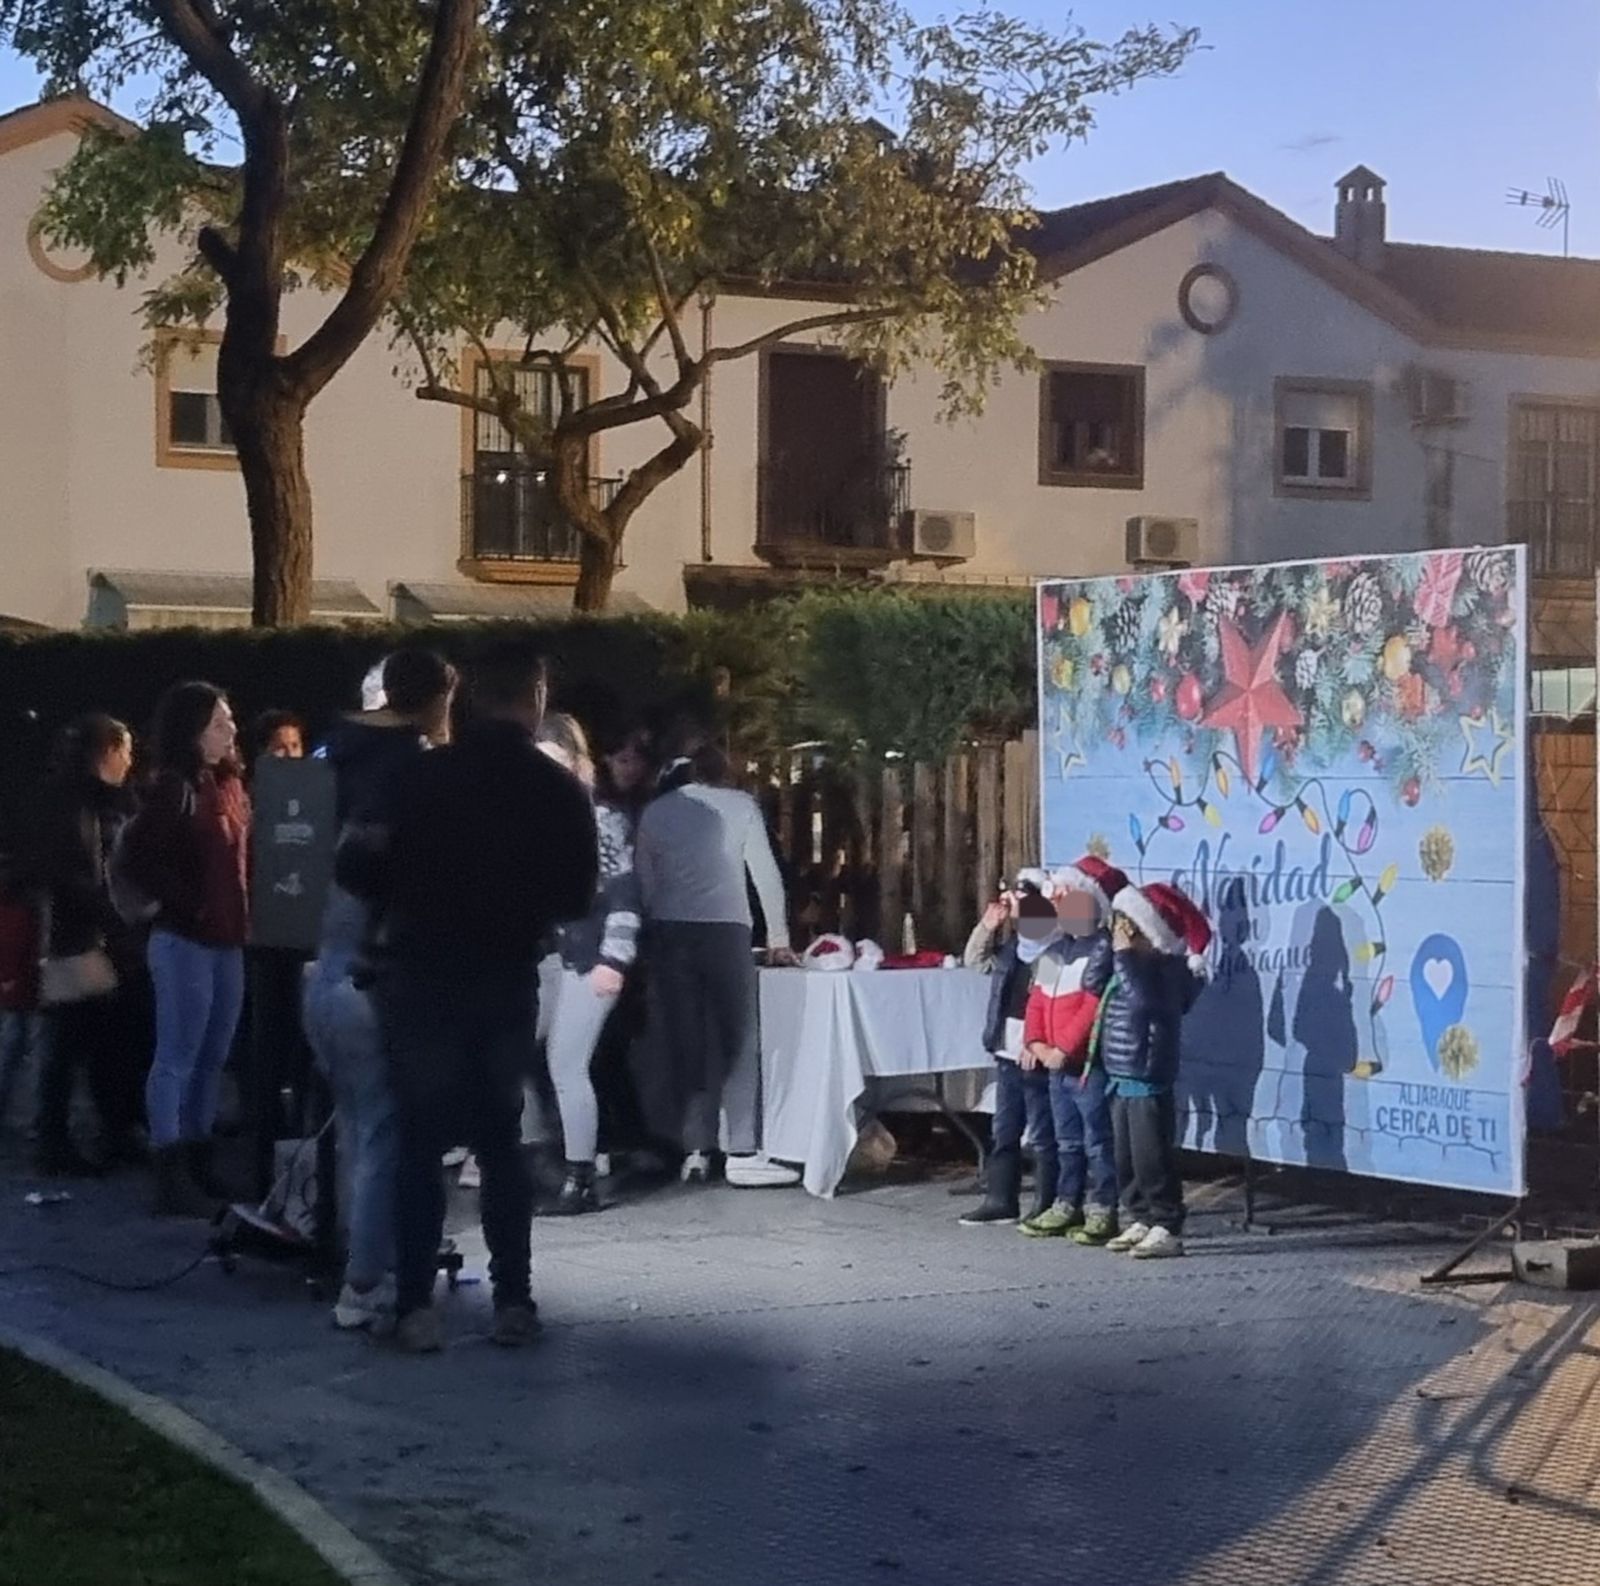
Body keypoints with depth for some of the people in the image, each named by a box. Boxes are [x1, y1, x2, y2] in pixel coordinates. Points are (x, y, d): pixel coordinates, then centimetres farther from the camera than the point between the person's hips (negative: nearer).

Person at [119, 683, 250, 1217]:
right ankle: (170, 1176, 2)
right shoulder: (172, 790, -13)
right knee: (178, 1058, -3)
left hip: (226, 938, 8)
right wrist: (185, 903, -16)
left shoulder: (228, 784, 11)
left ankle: (198, 1165, 23)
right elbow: (137, 860, -21)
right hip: (184, 940, -8)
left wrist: (242, 912, 7)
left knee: (212, 1058, 14)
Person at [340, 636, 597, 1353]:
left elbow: (363, 872, -9)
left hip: (420, 977, -2)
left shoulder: (421, 776, -11)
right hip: (507, 980, 2)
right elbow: (577, 898, 3)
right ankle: (512, 1298, 10)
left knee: (420, 1139, 5)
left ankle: (416, 1304, 1)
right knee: (500, 1138, 13)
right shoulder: (560, 791, -6)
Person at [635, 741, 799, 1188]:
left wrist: (651, 932, 13)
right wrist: (778, 938, 15)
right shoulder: (740, 806, 7)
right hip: (724, 928, -3)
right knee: (738, 1041, -1)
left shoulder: (656, 812, 14)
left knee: (685, 1044, 6)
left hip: (668, 933, 3)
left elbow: (643, 882, 10)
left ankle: (696, 1153, 4)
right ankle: (743, 1154, -7)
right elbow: (766, 874, 7)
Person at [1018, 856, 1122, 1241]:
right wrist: (1036, 1042, -2)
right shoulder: (1054, 952, 15)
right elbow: (1036, 1001, 13)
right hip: (1057, 1065, 9)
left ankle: (1102, 1210, 1)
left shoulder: (1102, 950, -13)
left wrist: (1064, 1048, -19)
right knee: (1067, 1140, 16)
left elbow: (1093, 1007, -20)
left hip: (1089, 1064, -9)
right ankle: (1066, 1205, 24)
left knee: (1097, 1141, -3)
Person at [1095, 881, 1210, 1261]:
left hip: (1149, 1080, -9)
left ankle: (1166, 1227, -2)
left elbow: (1143, 999, -33)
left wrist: (1125, 956, -28)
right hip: (1122, 1079, 10)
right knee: (1126, 1158, 14)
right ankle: (1139, 1220, 22)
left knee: (1152, 1158, -7)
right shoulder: (1131, 967, 14)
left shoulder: (1164, 968, -14)